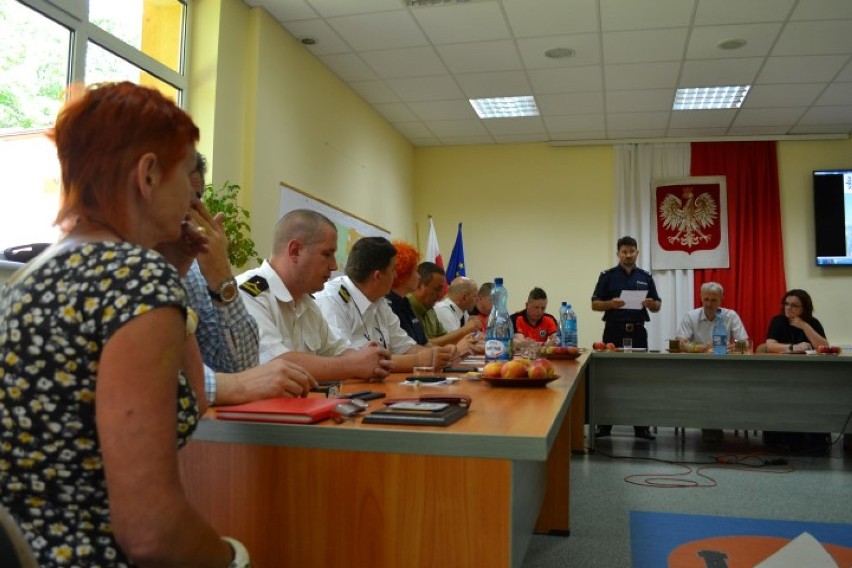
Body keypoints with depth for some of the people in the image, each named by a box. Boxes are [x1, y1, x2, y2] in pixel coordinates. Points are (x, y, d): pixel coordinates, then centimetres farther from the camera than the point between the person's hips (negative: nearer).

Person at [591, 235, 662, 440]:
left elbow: (657, 306, 11)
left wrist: (651, 304, -12)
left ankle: (641, 426, 12)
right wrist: (611, 303, -20)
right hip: (614, 331, -2)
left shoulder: (645, 277, 10)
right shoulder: (607, 275, 2)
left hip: (637, 332, 2)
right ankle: (604, 424, 11)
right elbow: (595, 304, -1)